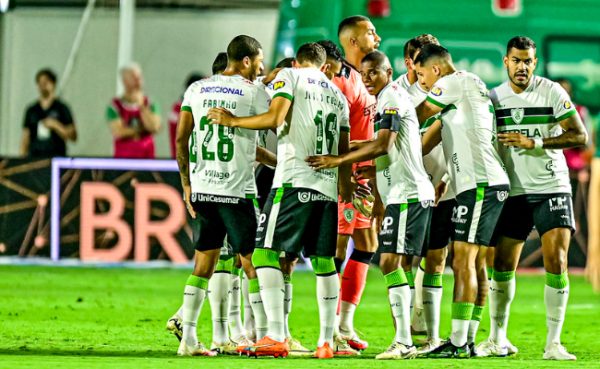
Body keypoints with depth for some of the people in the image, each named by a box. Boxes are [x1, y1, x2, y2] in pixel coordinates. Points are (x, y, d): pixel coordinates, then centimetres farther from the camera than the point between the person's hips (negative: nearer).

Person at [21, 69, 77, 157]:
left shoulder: (62, 108, 4)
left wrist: (56, 125, -13)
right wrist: (22, 157, 6)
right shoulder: (31, 110, 13)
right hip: (34, 156, 3)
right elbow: (25, 138, 15)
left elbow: (73, 137, 0)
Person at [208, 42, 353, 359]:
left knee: (265, 252, -6)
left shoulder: (289, 77, 4)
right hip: (327, 185, 6)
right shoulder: (338, 95, 22)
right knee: (323, 261, 10)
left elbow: (275, 119, -11)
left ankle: (276, 337, -17)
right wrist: (346, 190, 34)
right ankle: (326, 341, 9)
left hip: (294, 182, -6)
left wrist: (232, 121, 1)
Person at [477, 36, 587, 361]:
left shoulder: (552, 92, -4)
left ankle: (553, 343, -6)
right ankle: (497, 339, 17)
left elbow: (579, 136, -9)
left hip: (552, 189, -3)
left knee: (556, 262, -12)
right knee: (502, 266, 2)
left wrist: (534, 142, -17)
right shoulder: (494, 98, 5)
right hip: (513, 193, 3)